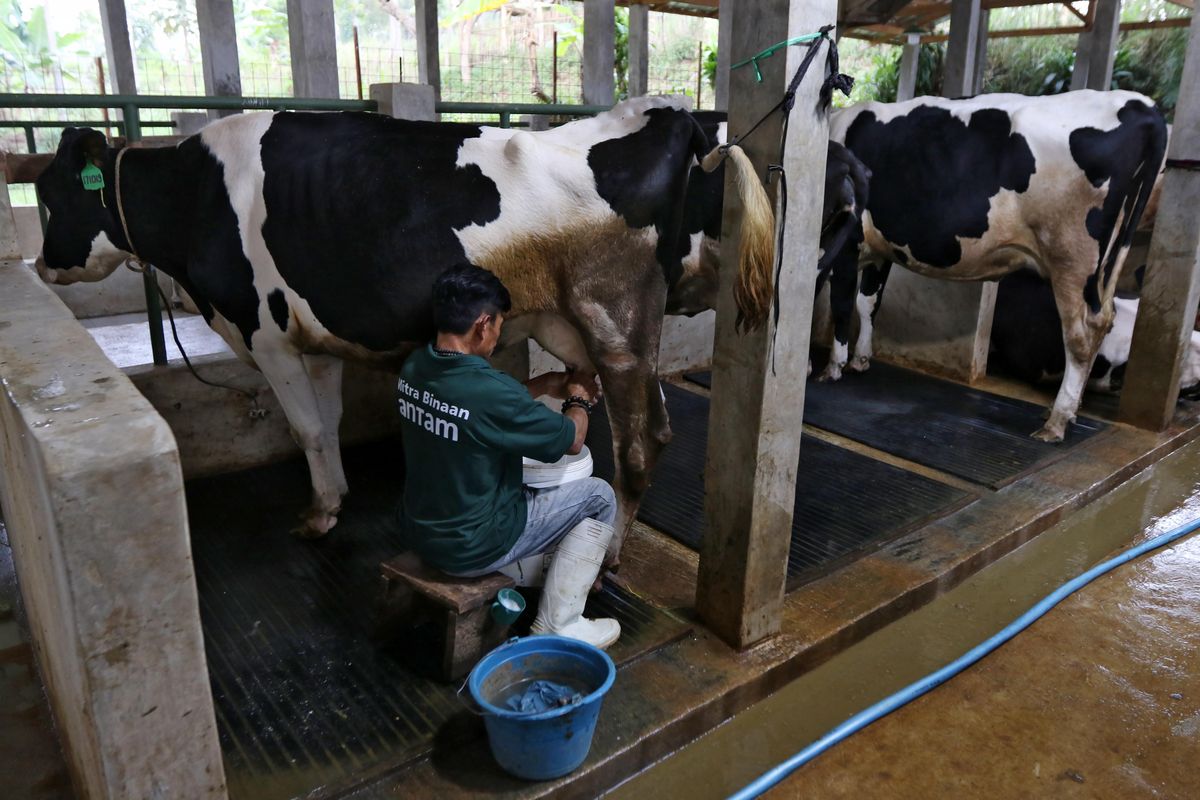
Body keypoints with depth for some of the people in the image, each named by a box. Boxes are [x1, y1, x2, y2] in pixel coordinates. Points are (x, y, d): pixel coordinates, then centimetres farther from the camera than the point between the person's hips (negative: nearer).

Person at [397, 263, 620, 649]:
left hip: (419, 531, 8)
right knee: (599, 498, 4)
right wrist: (579, 399, 7)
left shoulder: (414, 368, -5)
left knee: (515, 479, 31)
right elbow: (571, 440, -13)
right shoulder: (490, 390, -29)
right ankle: (557, 626, 10)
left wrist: (545, 384, 16)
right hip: (472, 547, -8)